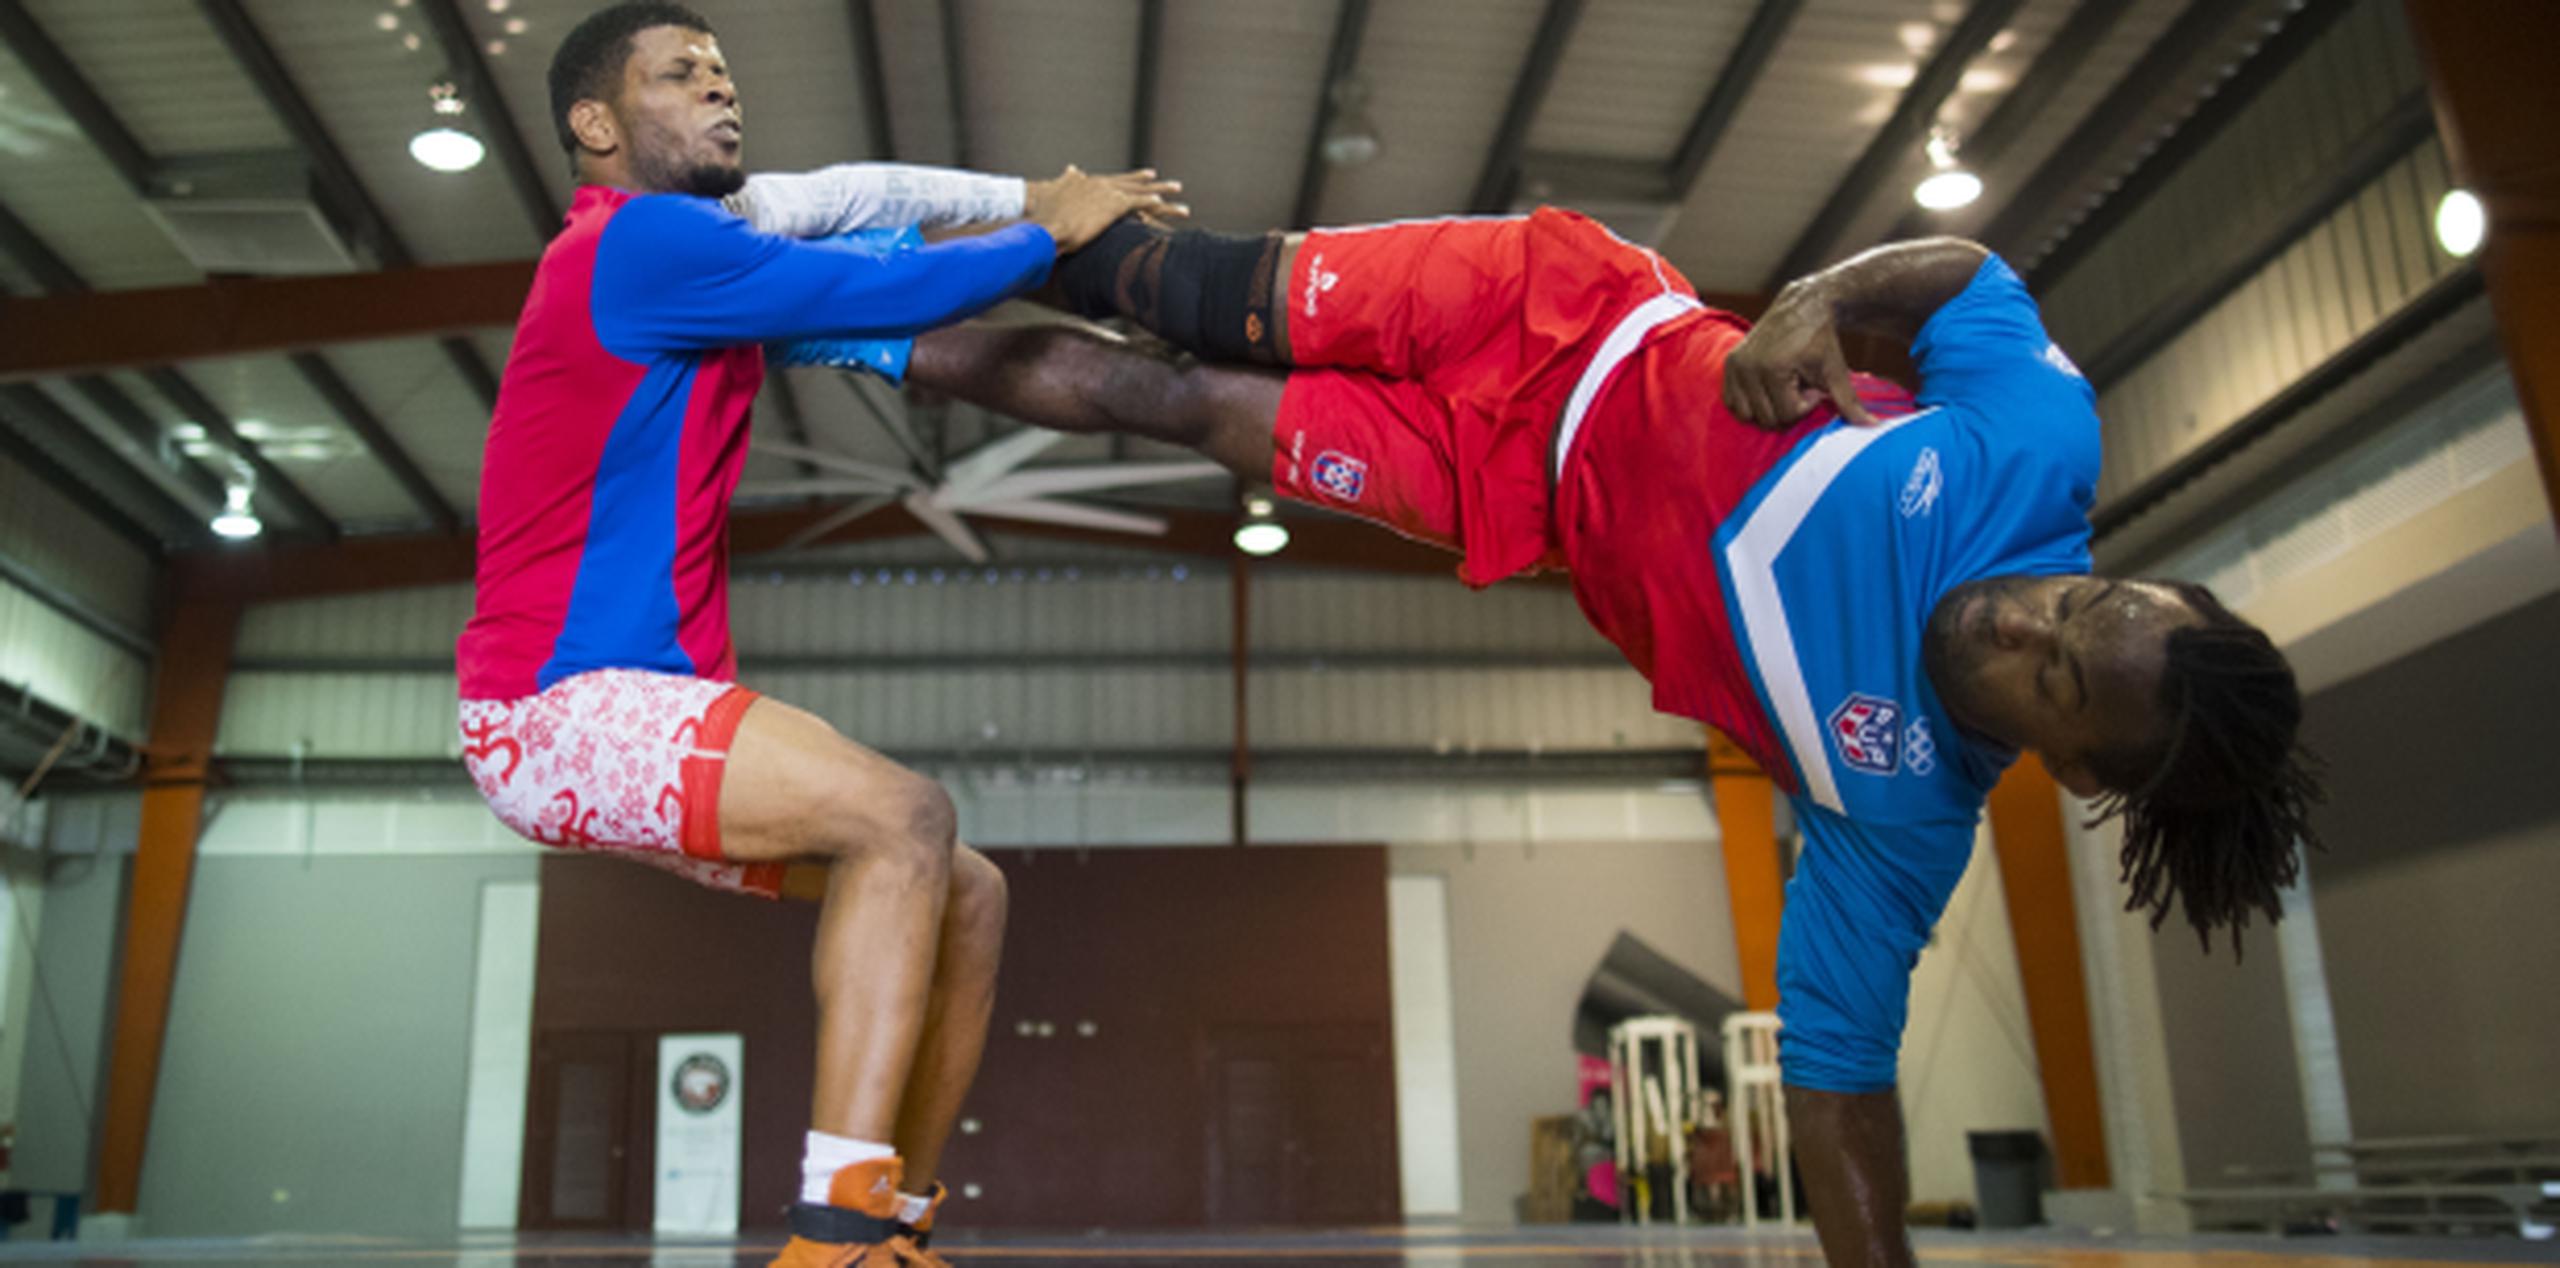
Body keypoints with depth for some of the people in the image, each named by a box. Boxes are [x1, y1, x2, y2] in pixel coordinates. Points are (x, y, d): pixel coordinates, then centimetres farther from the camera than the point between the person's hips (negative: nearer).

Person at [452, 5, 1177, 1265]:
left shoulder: (680, 240, 17)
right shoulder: (640, 241, -11)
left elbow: (840, 195, 19)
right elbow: (891, 292, -16)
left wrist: (1028, 199, 7)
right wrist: (1051, 228, -2)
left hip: (641, 705, 10)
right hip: (561, 702, -10)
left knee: (965, 896, 4)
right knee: (903, 817, -30)